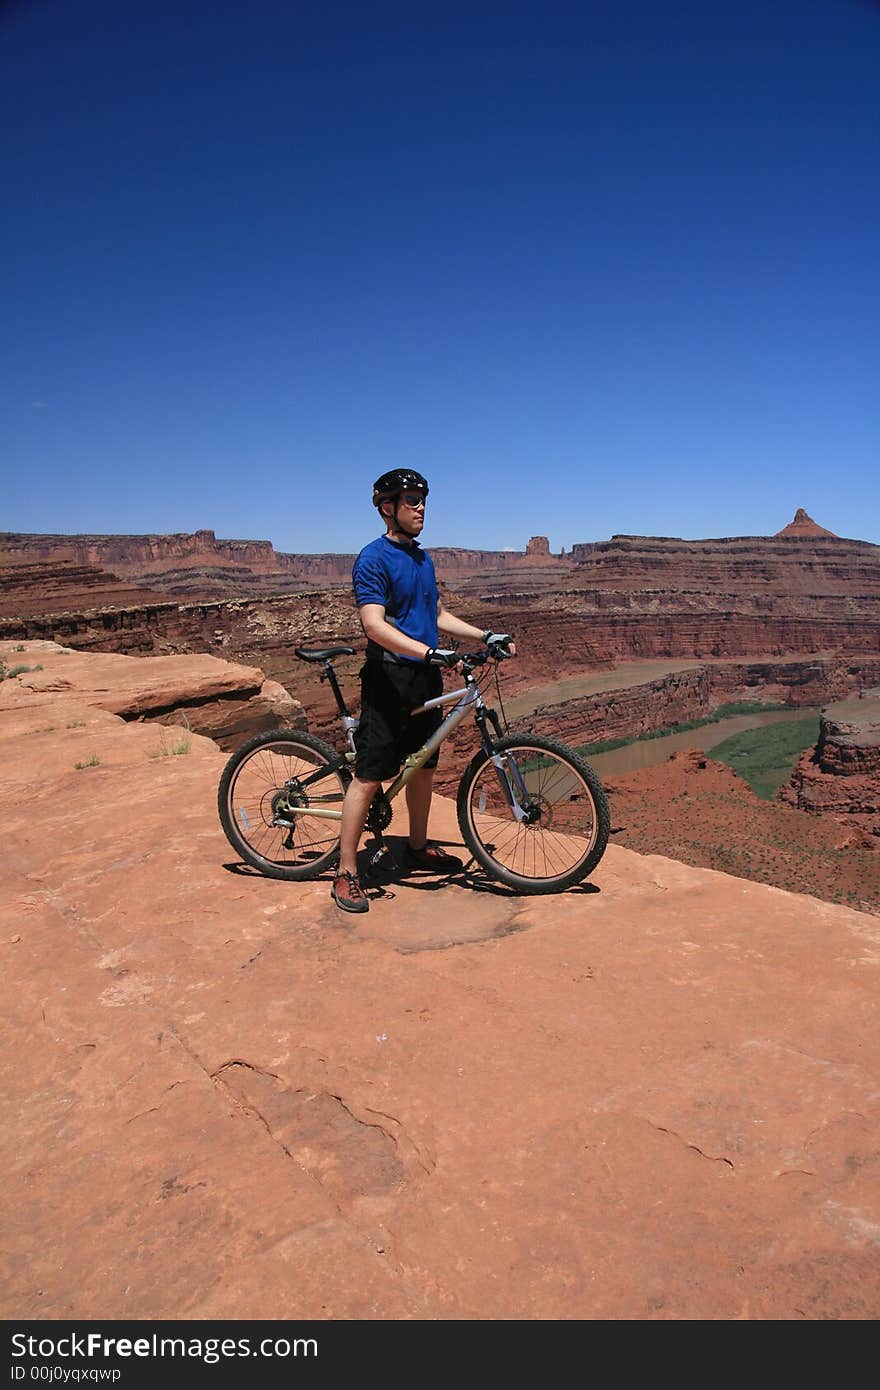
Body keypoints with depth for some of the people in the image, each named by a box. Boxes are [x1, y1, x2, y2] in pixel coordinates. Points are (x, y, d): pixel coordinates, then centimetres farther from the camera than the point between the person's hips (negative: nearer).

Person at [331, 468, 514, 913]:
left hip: (426, 678, 8)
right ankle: (346, 874, 3)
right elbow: (376, 627, -22)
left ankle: (418, 847, 35)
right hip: (388, 679, -8)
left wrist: (486, 636, 12)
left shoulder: (423, 558, 15)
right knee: (369, 776, -6)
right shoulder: (373, 558, -11)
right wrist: (431, 652, -32)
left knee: (423, 766, 17)